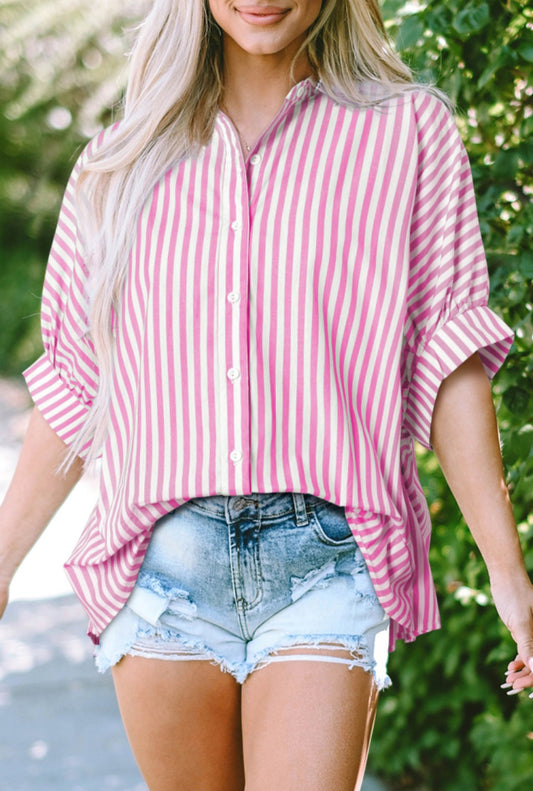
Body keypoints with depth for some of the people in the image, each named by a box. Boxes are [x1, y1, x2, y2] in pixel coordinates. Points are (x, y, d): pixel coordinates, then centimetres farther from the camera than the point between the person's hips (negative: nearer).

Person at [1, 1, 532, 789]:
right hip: (163, 562, 3)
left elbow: (448, 365, 2)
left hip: (325, 556, -2)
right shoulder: (123, 164, 13)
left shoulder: (409, 131, 7)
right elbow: (73, 385, 16)